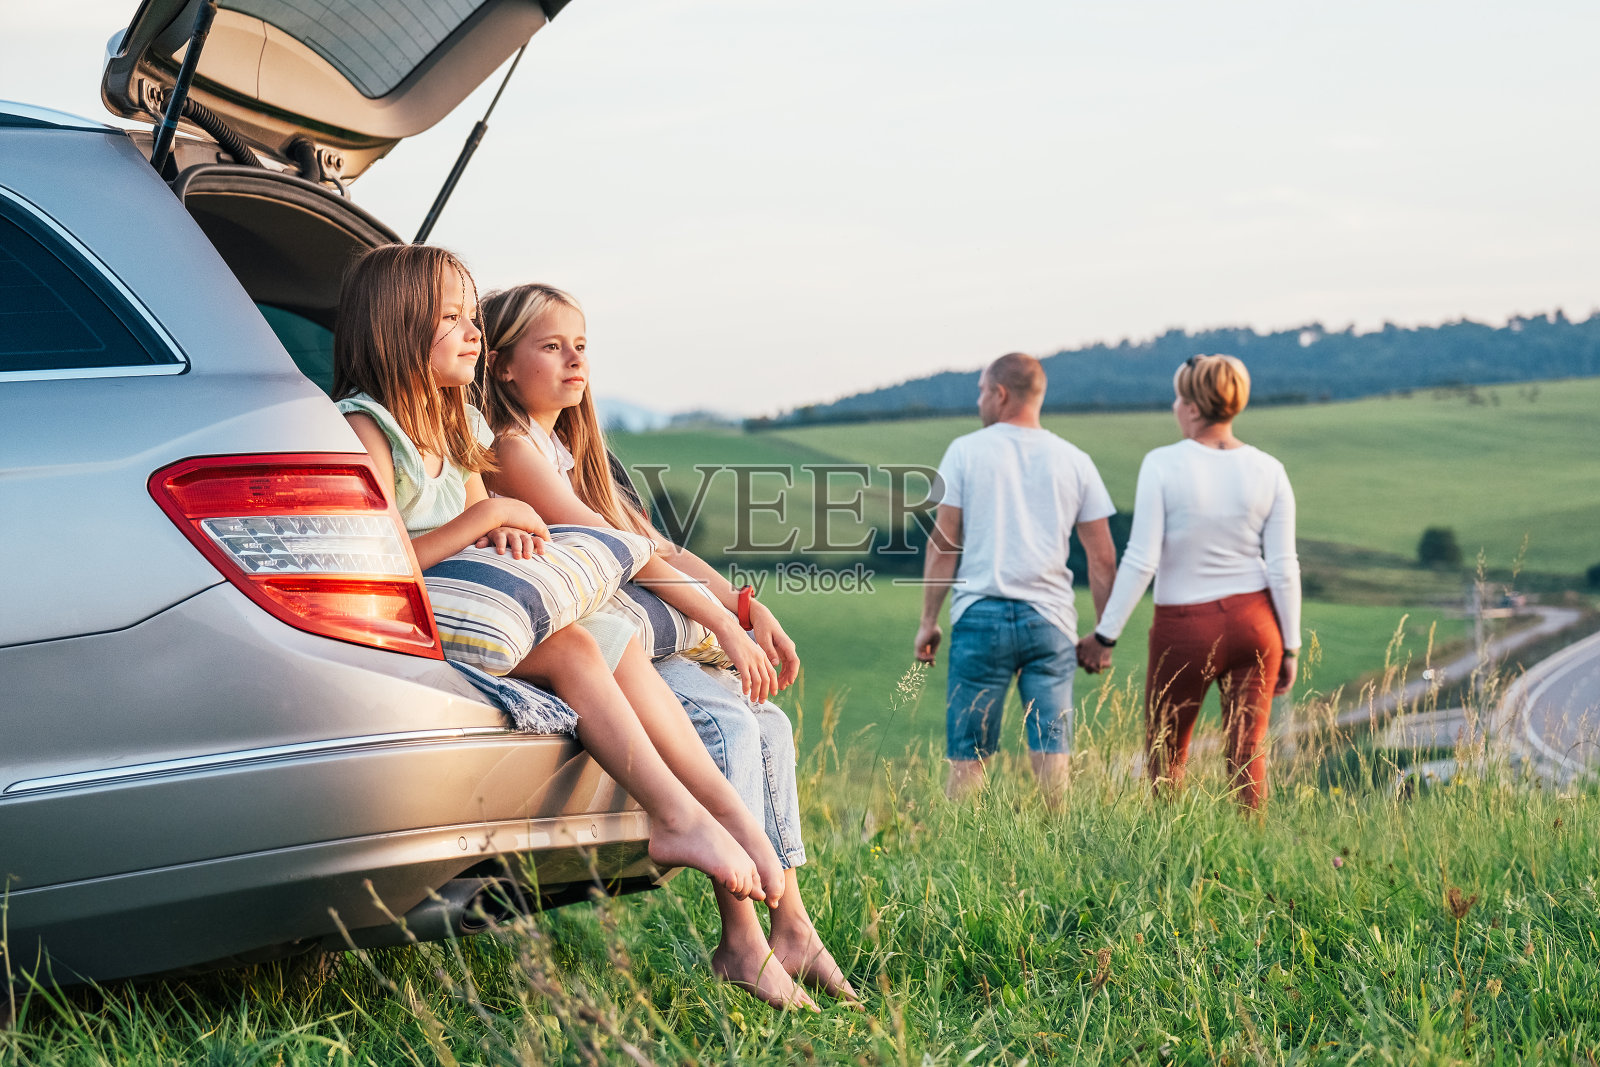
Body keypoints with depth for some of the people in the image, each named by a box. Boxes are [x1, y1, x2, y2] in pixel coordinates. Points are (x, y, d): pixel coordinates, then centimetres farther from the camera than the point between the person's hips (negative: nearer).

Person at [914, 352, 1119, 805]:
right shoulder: (1074, 461, 9)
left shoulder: (966, 451, 3)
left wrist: (929, 621, 7)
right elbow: (1103, 558, 8)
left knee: (967, 755, 2)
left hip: (981, 614, -2)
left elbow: (943, 543, 1)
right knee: (1051, 751, 2)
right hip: (1050, 619, 2)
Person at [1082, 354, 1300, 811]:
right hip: (1253, 621, 3)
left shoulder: (1163, 465, -11)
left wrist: (1105, 635, -6)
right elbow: (1283, 568, -1)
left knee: (1165, 755, 13)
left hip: (1184, 627, -3)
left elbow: (1141, 560, -13)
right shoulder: (1268, 471, -1)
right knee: (1247, 755, 8)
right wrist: (1290, 646, 8)